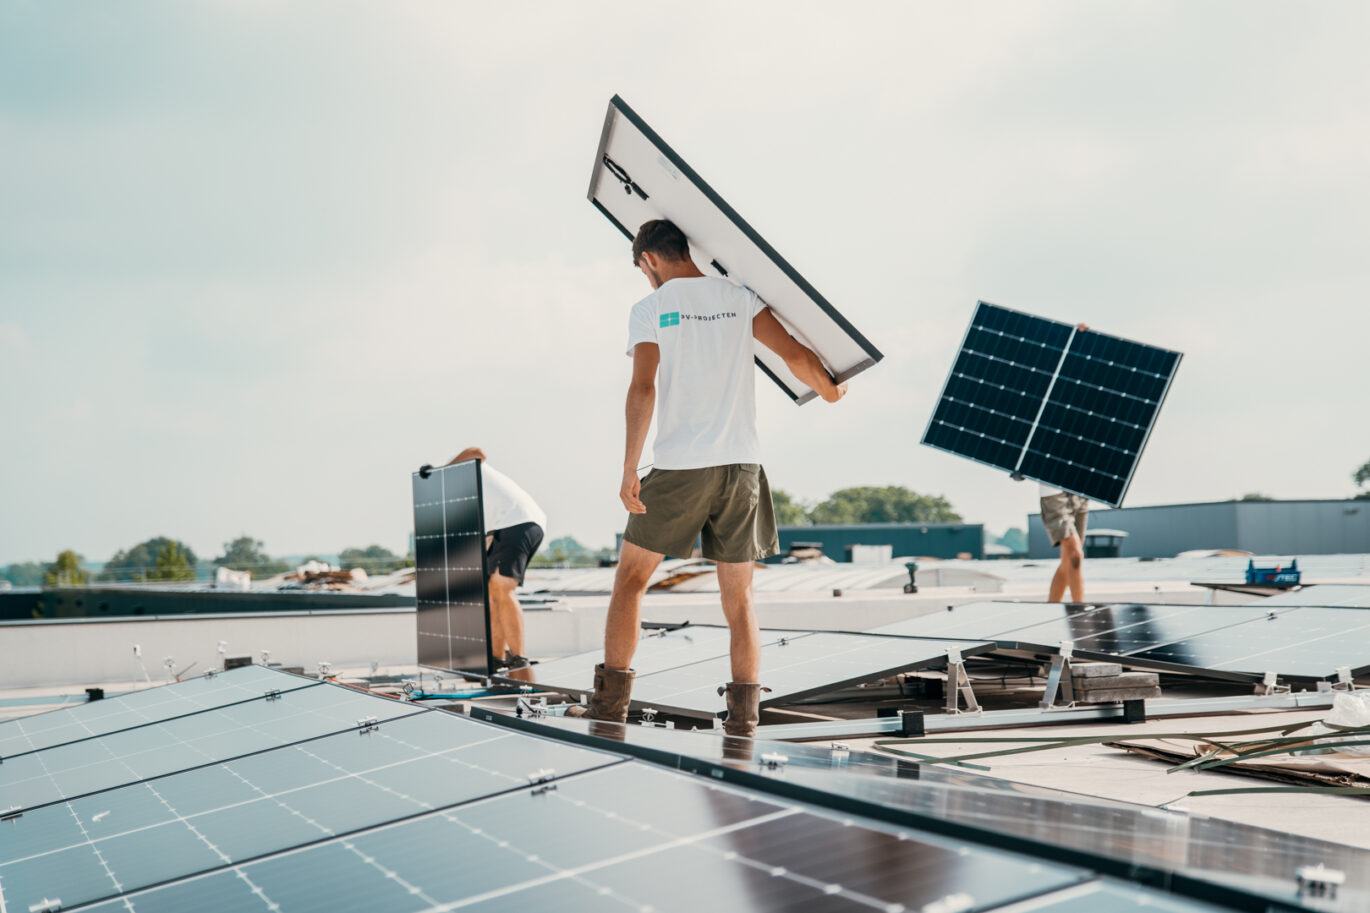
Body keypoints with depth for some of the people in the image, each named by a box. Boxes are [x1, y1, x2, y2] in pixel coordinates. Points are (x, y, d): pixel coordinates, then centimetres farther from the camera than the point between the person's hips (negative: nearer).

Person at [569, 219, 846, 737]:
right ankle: (744, 714, 3)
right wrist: (829, 390, 22)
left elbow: (643, 390, -13)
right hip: (741, 464, 3)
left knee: (631, 577, 12)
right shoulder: (738, 298, 8)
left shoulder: (650, 309, -1)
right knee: (739, 598, 9)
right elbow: (795, 354, 1)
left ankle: (611, 700, 10)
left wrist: (629, 471, -14)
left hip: (679, 468, -3)